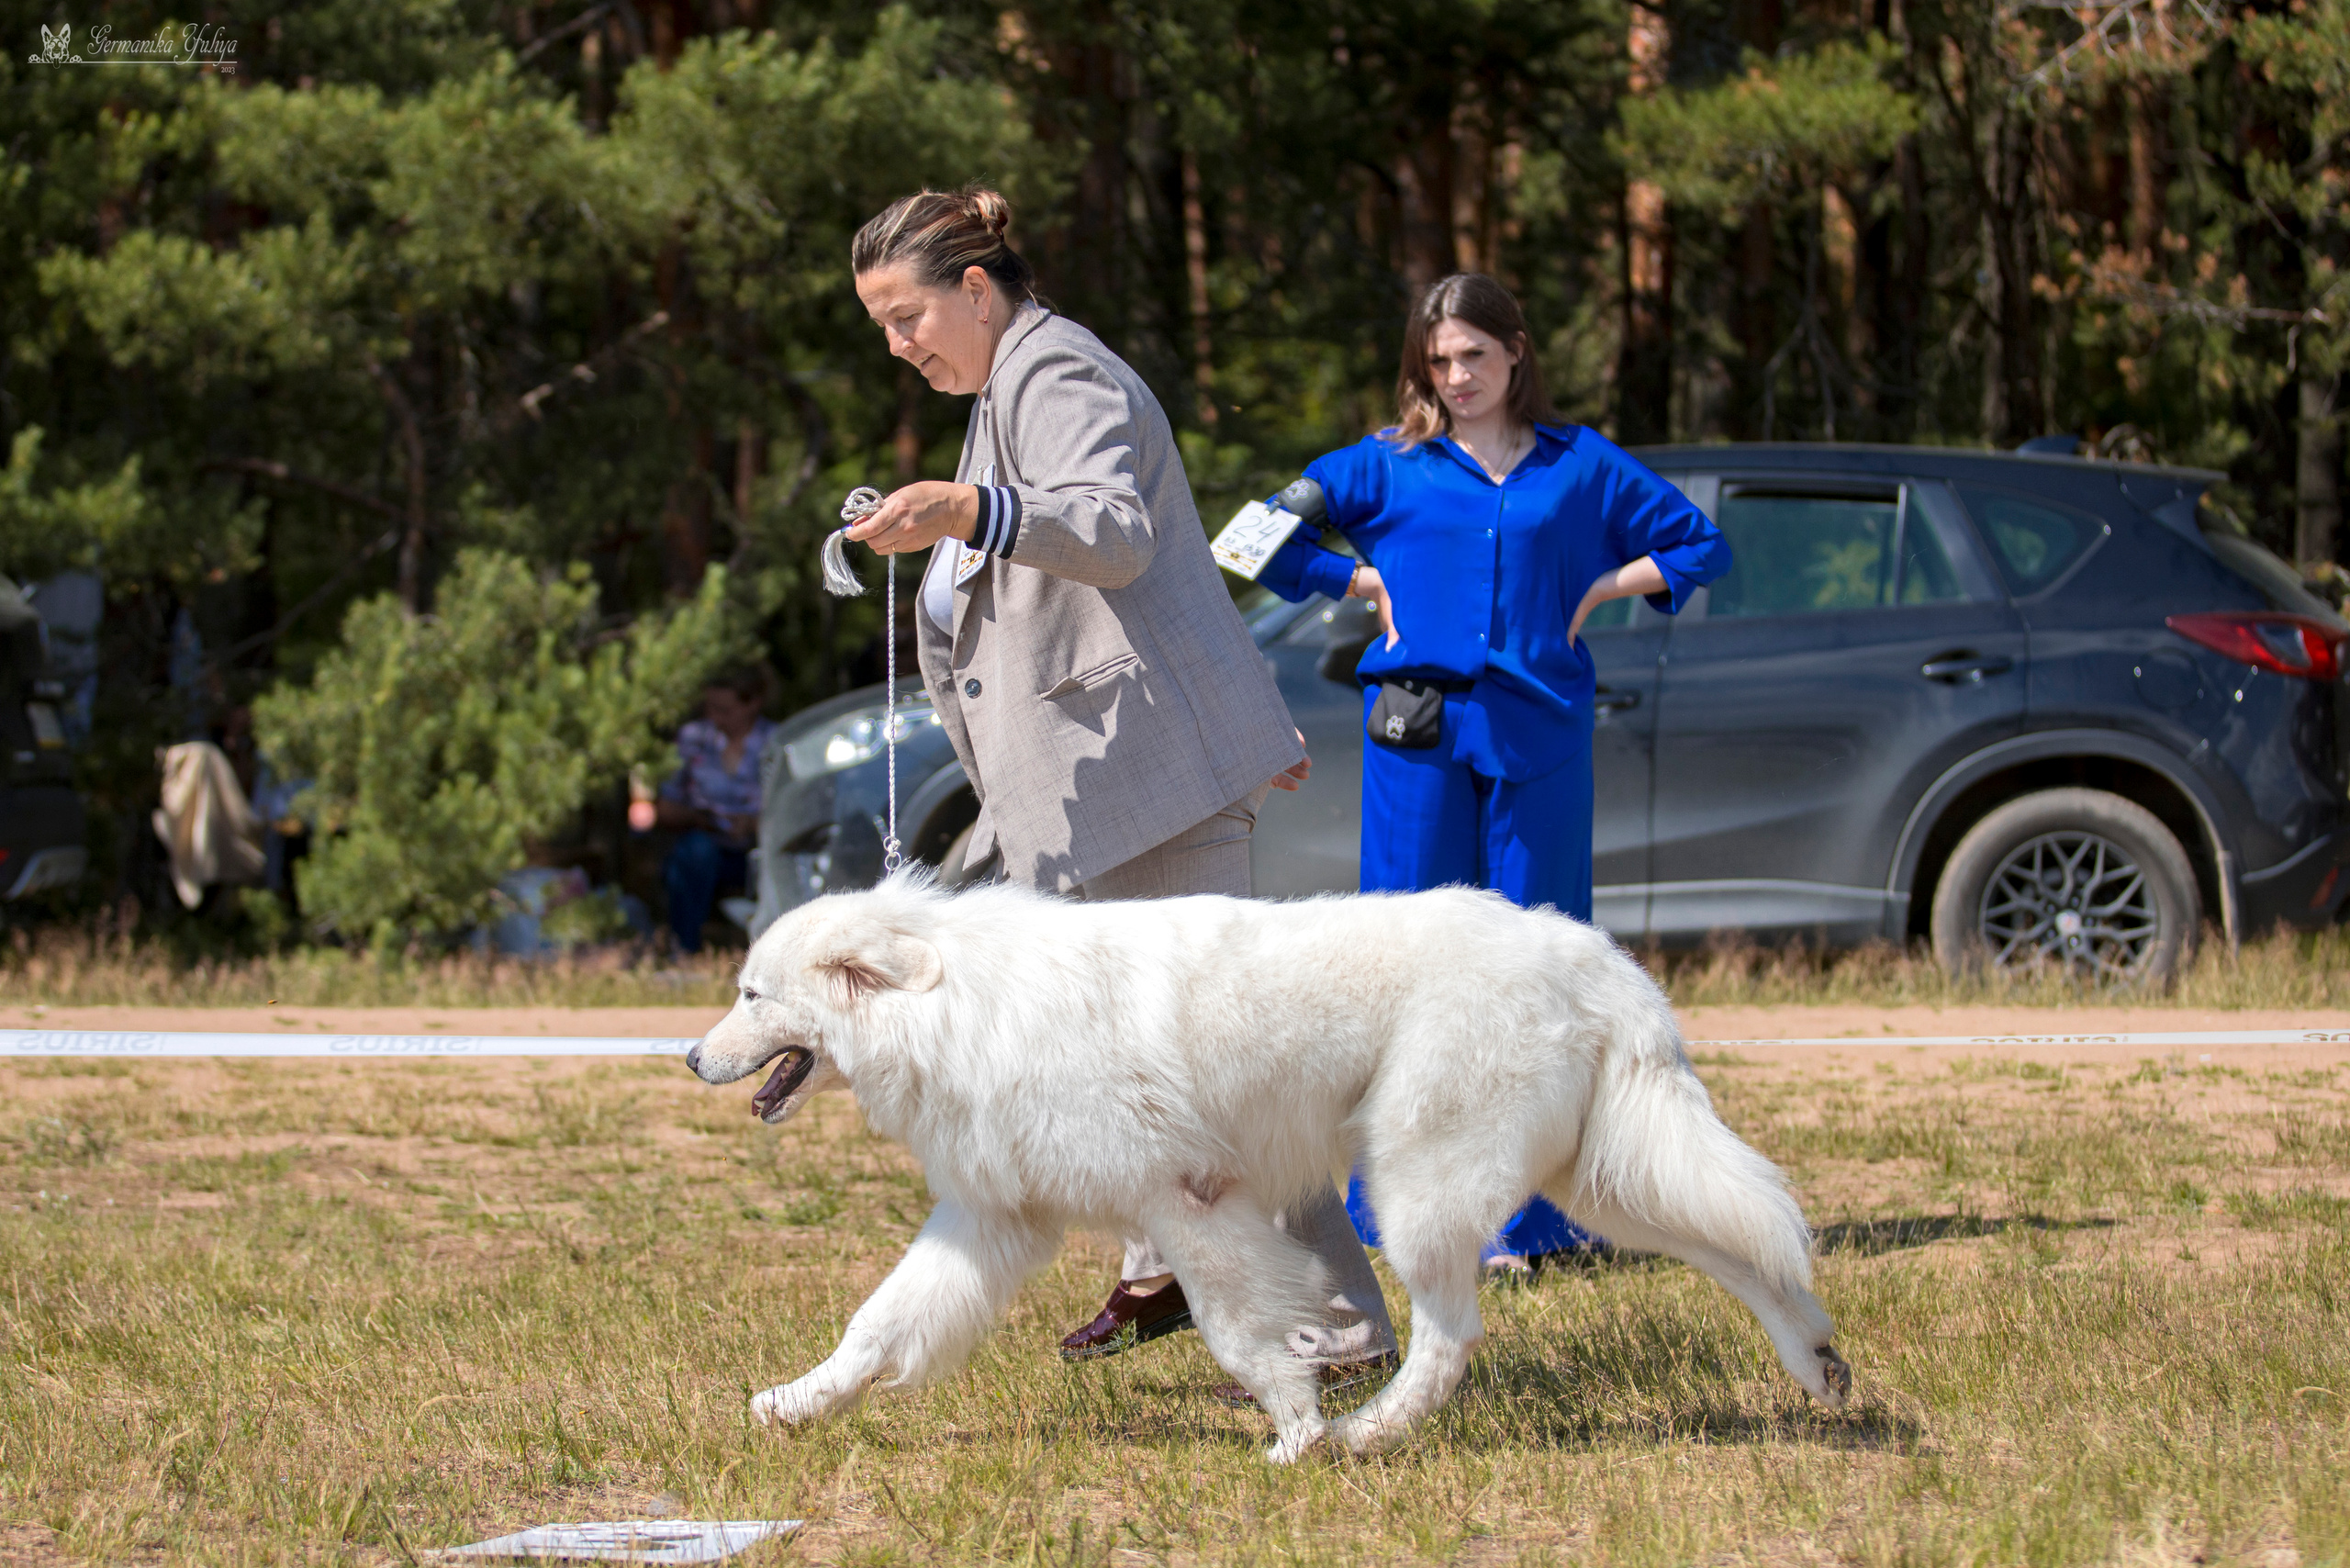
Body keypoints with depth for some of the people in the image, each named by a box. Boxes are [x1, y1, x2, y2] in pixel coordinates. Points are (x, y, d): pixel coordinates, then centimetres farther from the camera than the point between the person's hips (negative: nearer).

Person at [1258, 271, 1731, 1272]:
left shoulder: (1580, 466, 11)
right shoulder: (1389, 466, 9)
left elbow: (1699, 544, 19)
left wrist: (1599, 591, 7)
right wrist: (1361, 582, 4)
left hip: (1538, 732, 1)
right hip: (1417, 728, -1)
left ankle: (1526, 1209, 3)